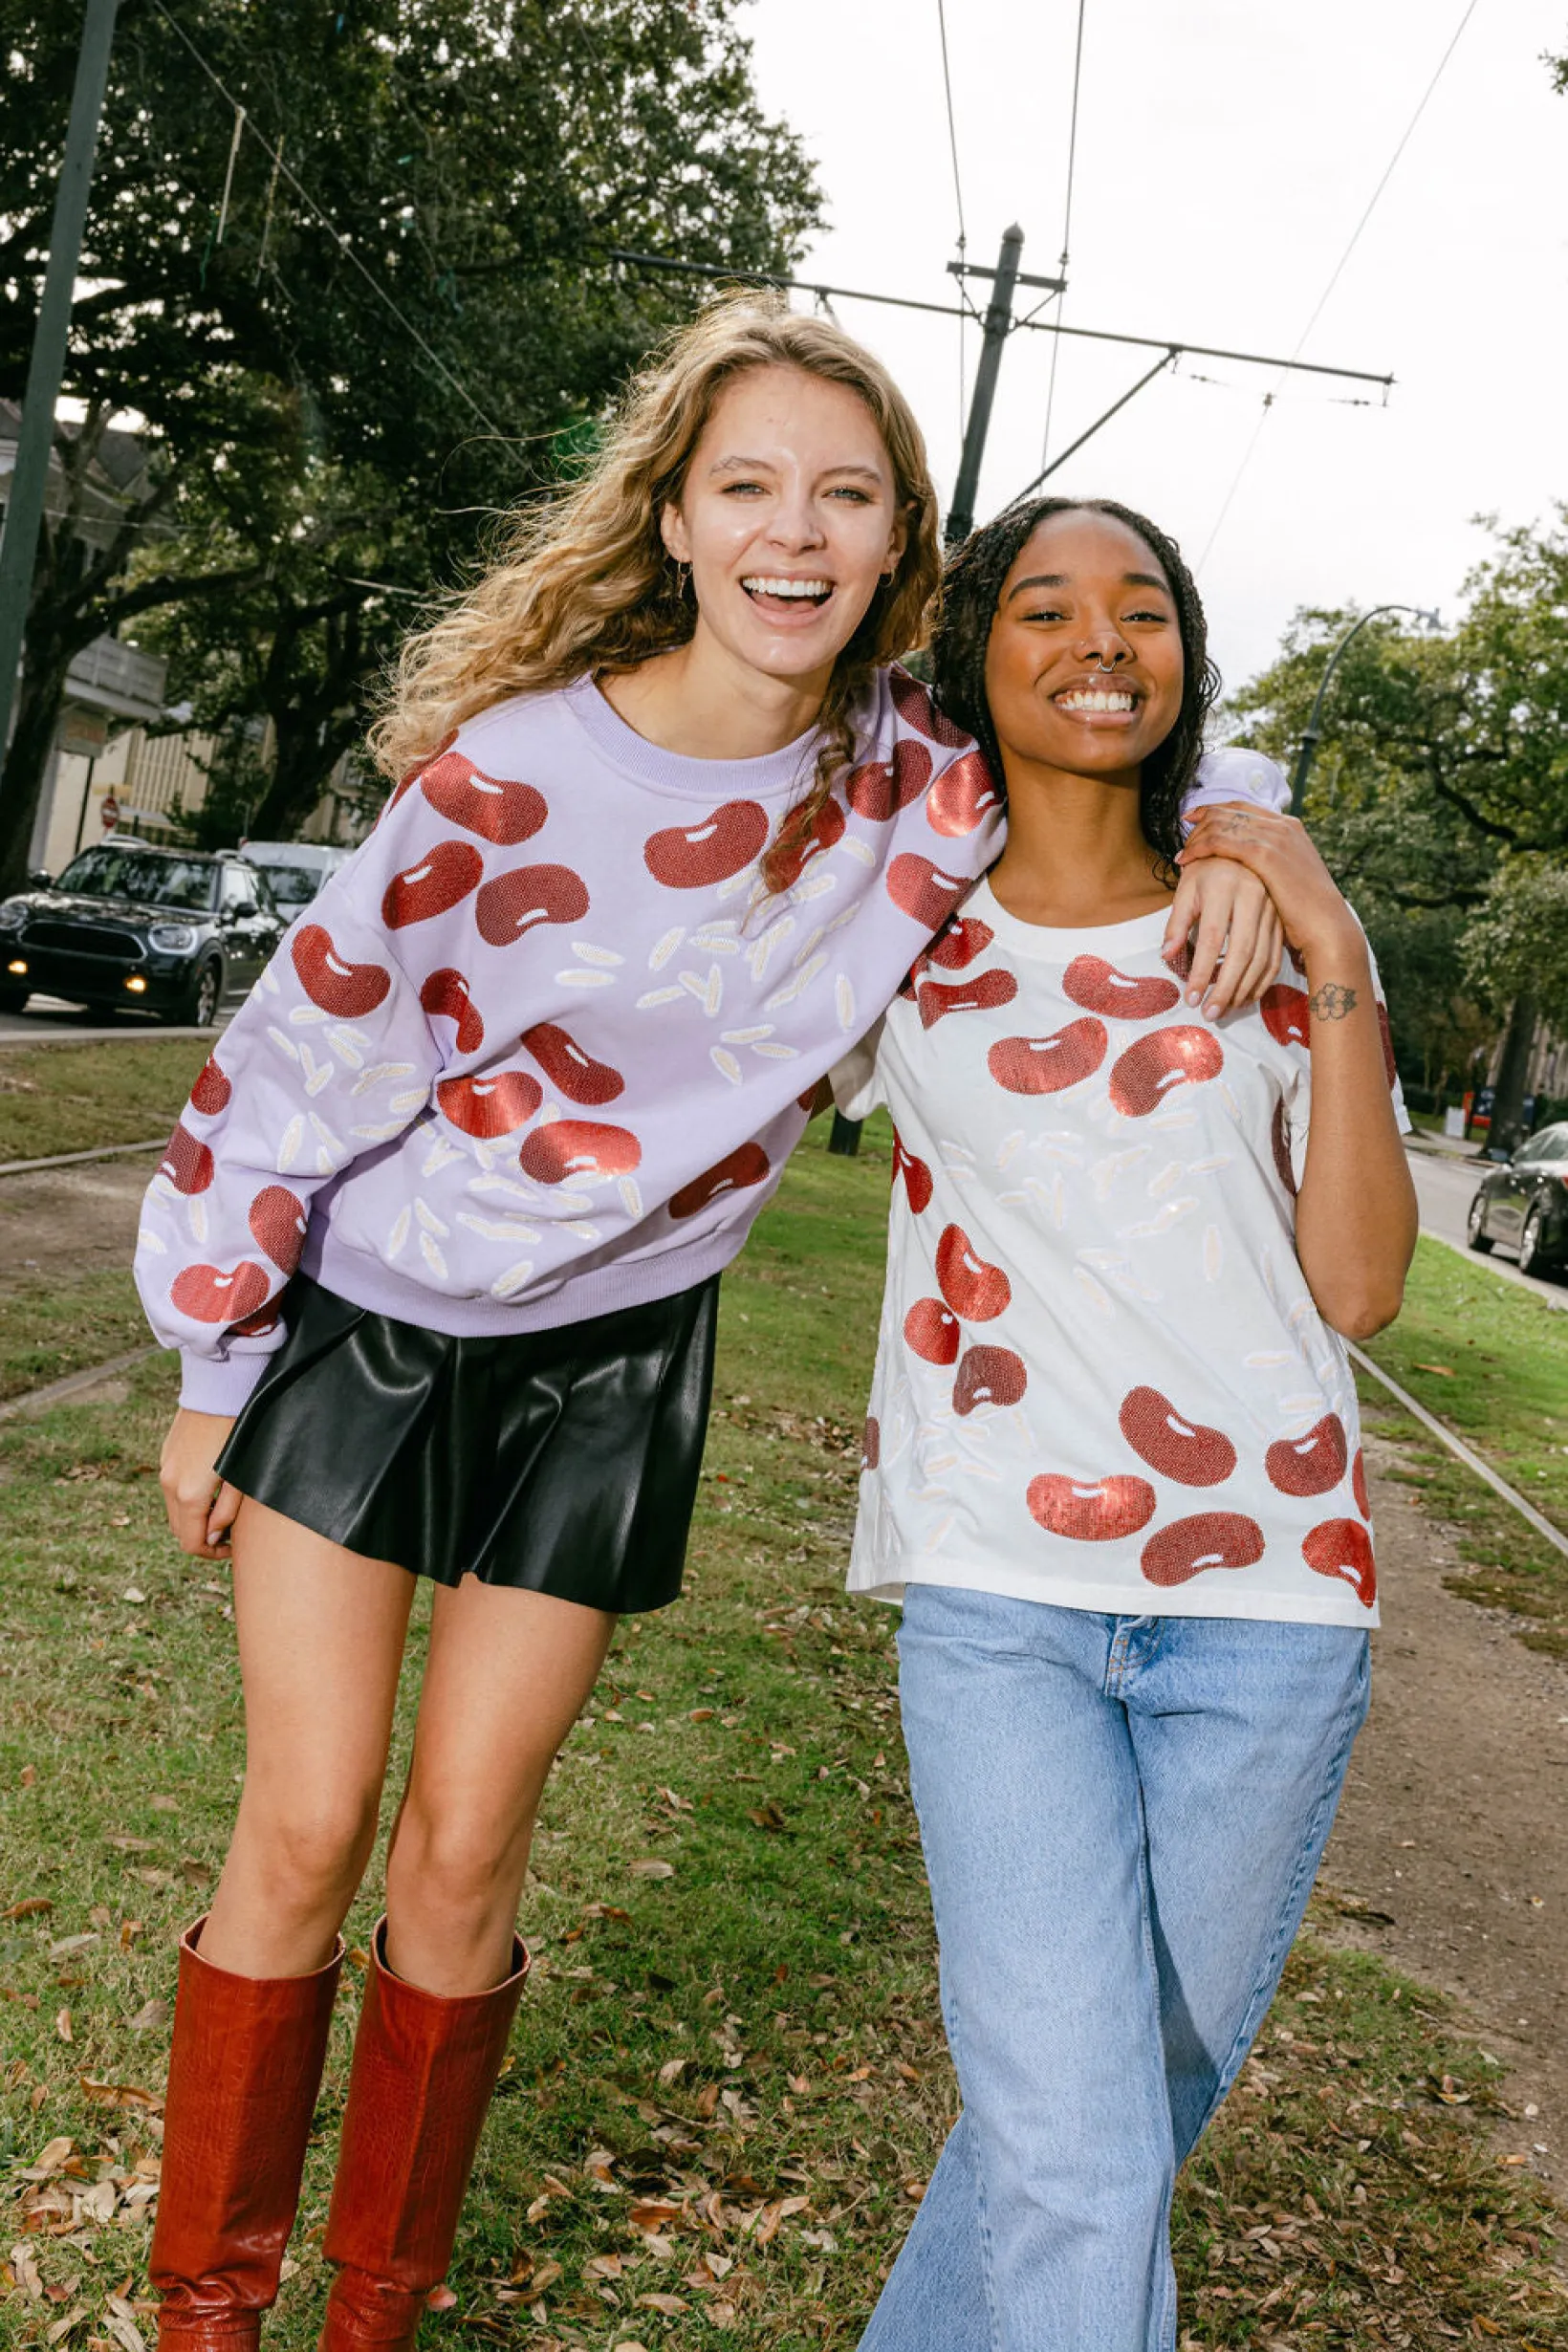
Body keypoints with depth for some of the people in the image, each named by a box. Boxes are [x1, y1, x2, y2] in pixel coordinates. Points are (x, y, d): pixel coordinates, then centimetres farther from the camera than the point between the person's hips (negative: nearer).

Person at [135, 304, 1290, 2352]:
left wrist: (1236, 826, -12)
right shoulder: (512, 768, -18)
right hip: (364, 1317, -1)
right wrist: (215, 1368, -2)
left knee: (461, 1854, 6)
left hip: (614, 1359, 2)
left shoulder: (920, 779, -9)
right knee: (305, 1834, 1)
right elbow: (304, 1059, -8)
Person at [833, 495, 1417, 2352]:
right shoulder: (907, 942, 6)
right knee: (1075, 2164, -9)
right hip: (995, 1588, -1)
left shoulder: (1264, 931, 6)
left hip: (1263, 1590, 2)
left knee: (1150, 2093, 14)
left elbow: (1358, 1288, 0)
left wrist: (1340, 977, -7)